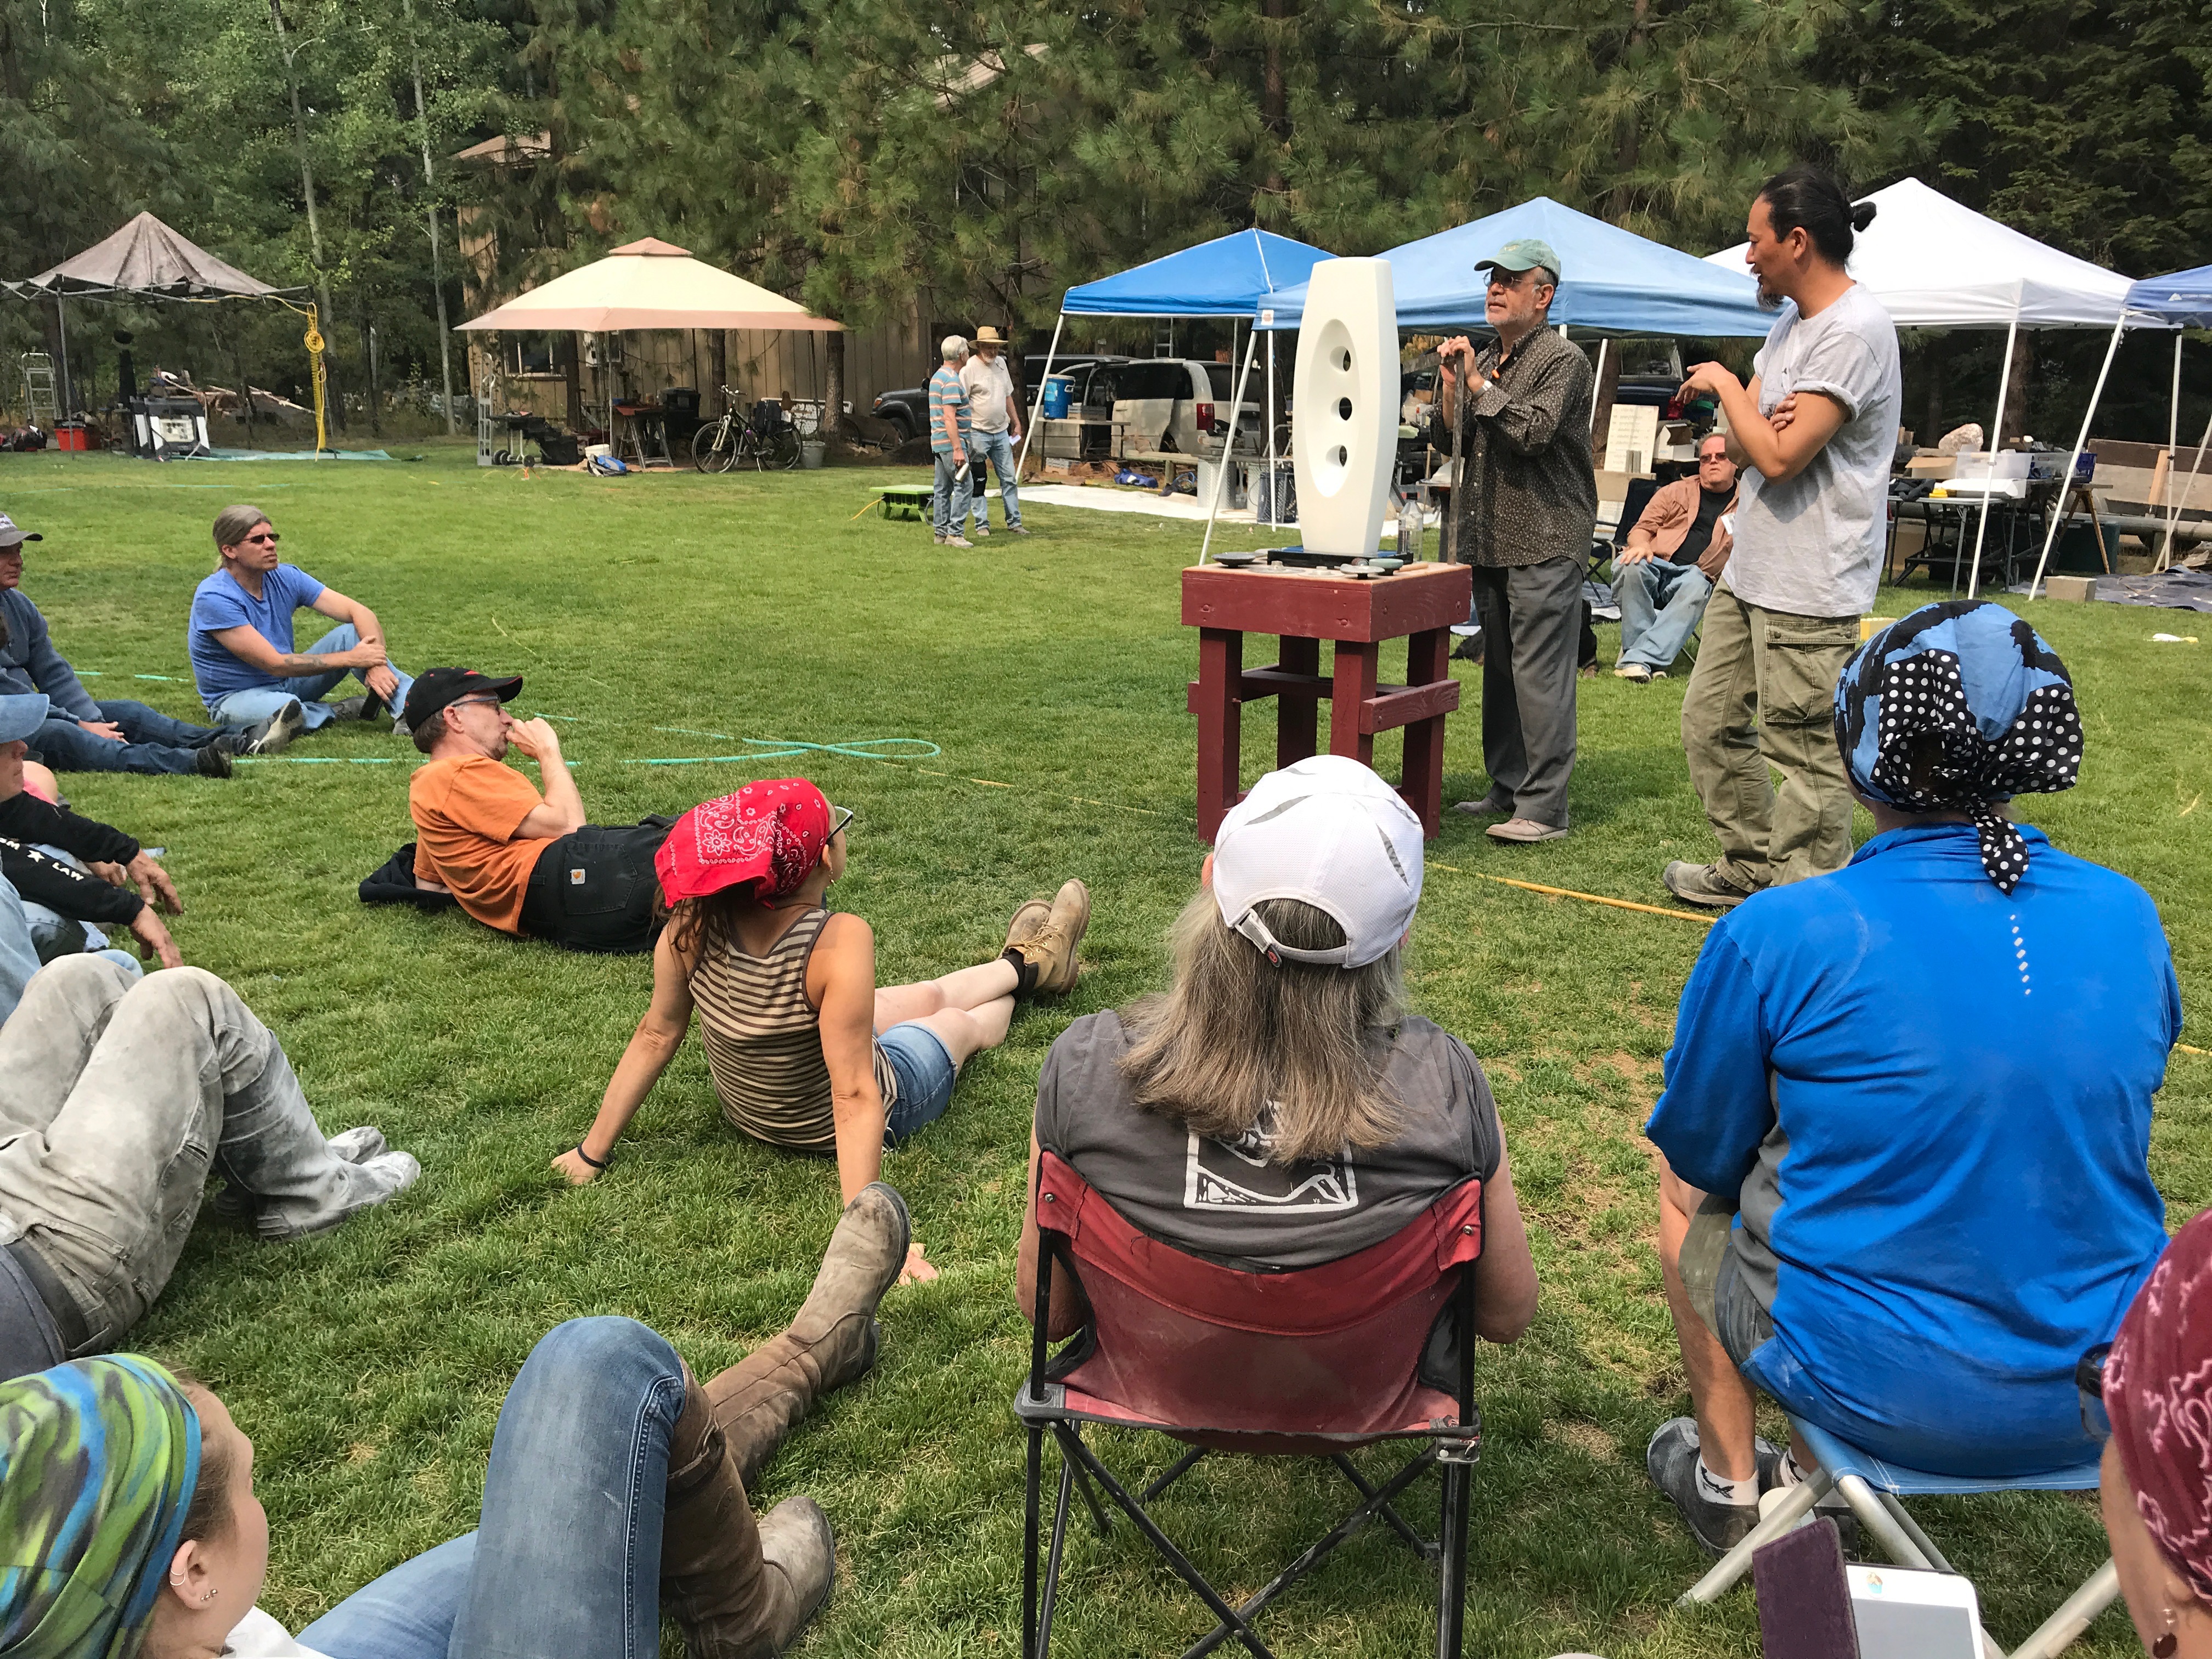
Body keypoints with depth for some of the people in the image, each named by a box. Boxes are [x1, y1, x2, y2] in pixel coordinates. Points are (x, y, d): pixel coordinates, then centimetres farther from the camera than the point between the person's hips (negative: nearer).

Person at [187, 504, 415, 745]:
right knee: (287, 706, -42)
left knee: (352, 633, -14)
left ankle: (413, 707, -28)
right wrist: (350, 659, -27)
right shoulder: (213, 597, -22)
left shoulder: (285, 578, -5)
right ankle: (342, 711, -12)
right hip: (238, 697, -6)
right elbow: (275, 664, -25)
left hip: (287, 682, 6)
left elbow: (361, 613, -10)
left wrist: (377, 664, -29)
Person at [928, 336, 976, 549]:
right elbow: (949, 417, -22)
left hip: (939, 443, 10)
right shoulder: (952, 380, -16)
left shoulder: (938, 376, 17)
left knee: (943, 488, 11)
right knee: (964, 485, -9)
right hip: (951, 443, -10)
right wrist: (958, 449, -24)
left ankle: (942, 532, 13)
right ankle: (955, 533, -12)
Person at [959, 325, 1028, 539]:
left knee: (1009, 478, 7)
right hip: (978, 433, -6)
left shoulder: (1001, 363, 10)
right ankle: (982, 525, 7)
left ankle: (1014, 522, 13)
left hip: (1001, 431, 6)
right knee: (978, 482, 1)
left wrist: (1016, 422, 19)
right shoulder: (969, 368, -11)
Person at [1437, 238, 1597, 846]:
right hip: (1488, 539, 8)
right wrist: (1451, 389, 4)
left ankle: (1544, 807, -7)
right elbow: (1458, 448, 19)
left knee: (1539, 674, -9)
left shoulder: (1563, 361, -5)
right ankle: (1507, 790, 20)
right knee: (1498, 670, 11)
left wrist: (1479, 383, -12)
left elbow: (1534, 432, -20)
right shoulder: (1486, 361, 17)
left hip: (1544, 542, -8)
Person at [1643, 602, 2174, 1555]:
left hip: (1884, 1392, -4)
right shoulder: (2129, 919, -4)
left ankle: (1728, 1487, 34)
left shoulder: (1778, 935, -19)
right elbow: (2088, 1142, 12)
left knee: (1685, 1191, 23)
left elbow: (1701, 1154, -4)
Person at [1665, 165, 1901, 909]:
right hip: (1751, 569, 10)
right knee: (1710, 722, 16)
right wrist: (1758, 421, -12)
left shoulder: (1855, 330, -16)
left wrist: (1725, 385, -6)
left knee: (1805, 750, -6)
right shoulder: (1791, 319, 15)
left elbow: (1779, 457, -21)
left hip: (1808, 588, -10)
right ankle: (1751, 866, 30)